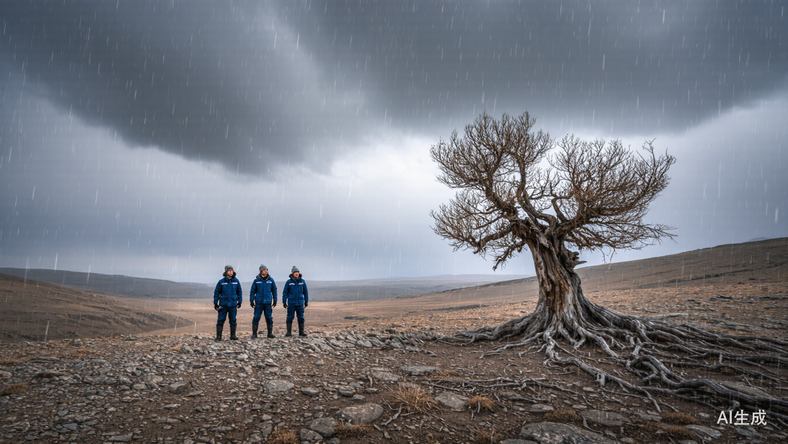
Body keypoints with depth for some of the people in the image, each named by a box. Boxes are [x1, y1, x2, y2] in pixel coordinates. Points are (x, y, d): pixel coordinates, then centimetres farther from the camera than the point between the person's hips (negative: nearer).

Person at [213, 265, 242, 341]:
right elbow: (216, 292, 1)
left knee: (233, 320, 7)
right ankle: (218, 336, 6)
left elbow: (239, 292, 10)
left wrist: (239, 301, 6)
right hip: (223, 304, -2)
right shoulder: (221, 282, -3)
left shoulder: (236, 281, 3)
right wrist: (215, 303, -1)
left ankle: (233, 335, 16)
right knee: (221, 320, 0)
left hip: (233, 304, 2)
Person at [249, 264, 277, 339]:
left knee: (269, 318, 4)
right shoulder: (256, 280, -1)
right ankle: (254, 334, 7)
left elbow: (274, 290, 9)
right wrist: (251, 301, -1)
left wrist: (275, 300, 7)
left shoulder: (271, 280, 3)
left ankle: (270, 333, 14)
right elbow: (252, 291, 3)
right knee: (256, 317, -2)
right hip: (259, 302, -1)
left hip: (268, 302, 1)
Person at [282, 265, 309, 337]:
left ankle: (301, 332, 10)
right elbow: (285, 292, 0)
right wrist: (284, 302, -3)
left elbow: (305, 292, 8)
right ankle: (289, 332, 7)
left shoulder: (302, 281, 2)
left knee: (301, 317, 3)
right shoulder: (289, 282, -4)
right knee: (290, 317, 0)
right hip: (291, 303, -2)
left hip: (300, 303, 2)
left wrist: (306, 301, 8)